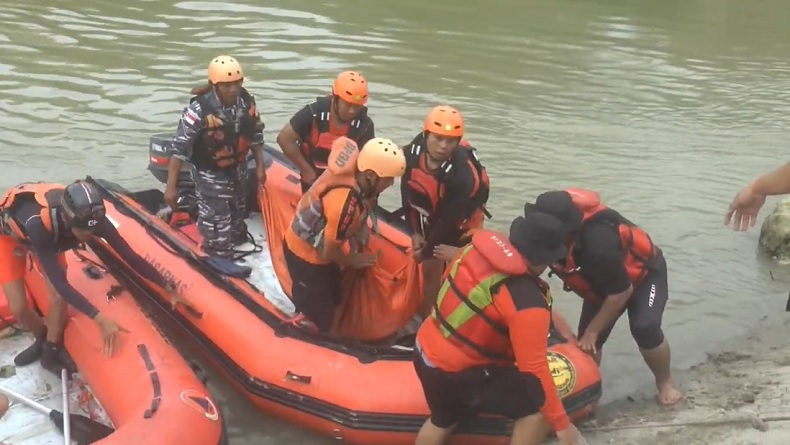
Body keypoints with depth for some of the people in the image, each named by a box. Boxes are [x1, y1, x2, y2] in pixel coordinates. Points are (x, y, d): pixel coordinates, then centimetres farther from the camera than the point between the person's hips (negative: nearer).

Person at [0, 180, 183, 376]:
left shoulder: (91, 218, -33)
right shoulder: (38, 224, -47)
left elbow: (130, 256, -23)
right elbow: (60, 283, -45)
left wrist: (166, 286, -23)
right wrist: (100, 318, -52)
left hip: (49, 237, 4)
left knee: (58, 297, -11)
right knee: (18, 307, -9)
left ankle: (51, 351, 13)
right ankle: (42, 340, 23)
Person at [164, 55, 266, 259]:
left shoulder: (246, 101, -13)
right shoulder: (200, 109, -30)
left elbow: (255, 134, 4)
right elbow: (180, 147, -26)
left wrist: (260, 166, 9)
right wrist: (171, 186, -26)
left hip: (237, 170, 6)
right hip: (210, 175, -6)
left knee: (237, 213, 29)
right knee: (217, 225, -3)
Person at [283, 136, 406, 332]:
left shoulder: (352, 171, -15)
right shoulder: (345, 203, -40)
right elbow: (329, 251, -24)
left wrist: (360, 246, 5)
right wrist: (354, 261, -6)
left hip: (307, 243, 9)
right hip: (306, 255, -9)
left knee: (333, 299, 27)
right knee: (319, 320, 5)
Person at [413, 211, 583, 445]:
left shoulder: (478, 247, -7)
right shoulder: (527, 303, -27)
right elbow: (534, 369, -25)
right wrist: (562, 424, -14)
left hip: (427, 351, 8)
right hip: (458, 374, -8)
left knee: (442, 420, 33)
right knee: (541, 407, 1)